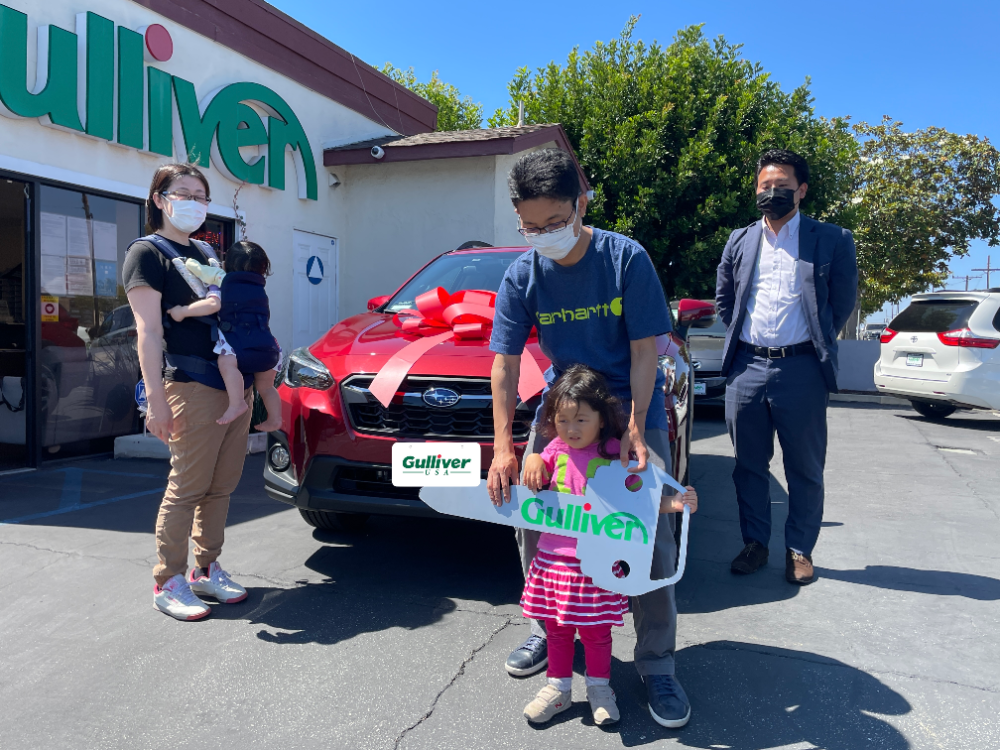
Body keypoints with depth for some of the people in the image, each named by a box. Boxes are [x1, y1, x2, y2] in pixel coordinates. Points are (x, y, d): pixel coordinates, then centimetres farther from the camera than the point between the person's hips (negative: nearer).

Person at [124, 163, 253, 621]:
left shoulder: (205, 253, 23)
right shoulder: (148, 252, -1)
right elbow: (149, 332, -10)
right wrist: (156, 400, -17)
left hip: (235, 384, 8)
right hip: (191, 388, -7)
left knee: (223, 485, 10)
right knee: (187, 486, -4)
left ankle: (207, 570, 22)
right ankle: (168, 583, 9)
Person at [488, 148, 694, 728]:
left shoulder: (627, 258, -15)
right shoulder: (523, 277, -8)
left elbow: (645, 349, -14)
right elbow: (506, 363, -8)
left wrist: (634, 430, -21)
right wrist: (503, 447, -15)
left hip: (634, 405, -2)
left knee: (653, 534, -7)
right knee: (531, 520, 0)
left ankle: (657, 664, 8)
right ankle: (549, 629, 23)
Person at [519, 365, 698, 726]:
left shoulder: (615, 454, -8)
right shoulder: (556, 449, 2)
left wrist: (673, 504, -20)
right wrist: (533, 462, -4)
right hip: (554, 556, 4)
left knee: (595, 628, 10)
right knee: (556, 626, 14)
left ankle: (599, 687, 33)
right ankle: (559, 687, 33)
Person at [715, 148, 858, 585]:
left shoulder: (831, 241, 2)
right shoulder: (740, 242, 12)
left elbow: (843, 302, 8)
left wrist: (817, 342, 7)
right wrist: (741, 340, 12)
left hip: (801, 370, -2)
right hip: (747, 368, 3)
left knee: (805, 469, 6)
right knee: (749, 465, 10)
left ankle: (800, 549, 21)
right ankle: (755, 543, 24)